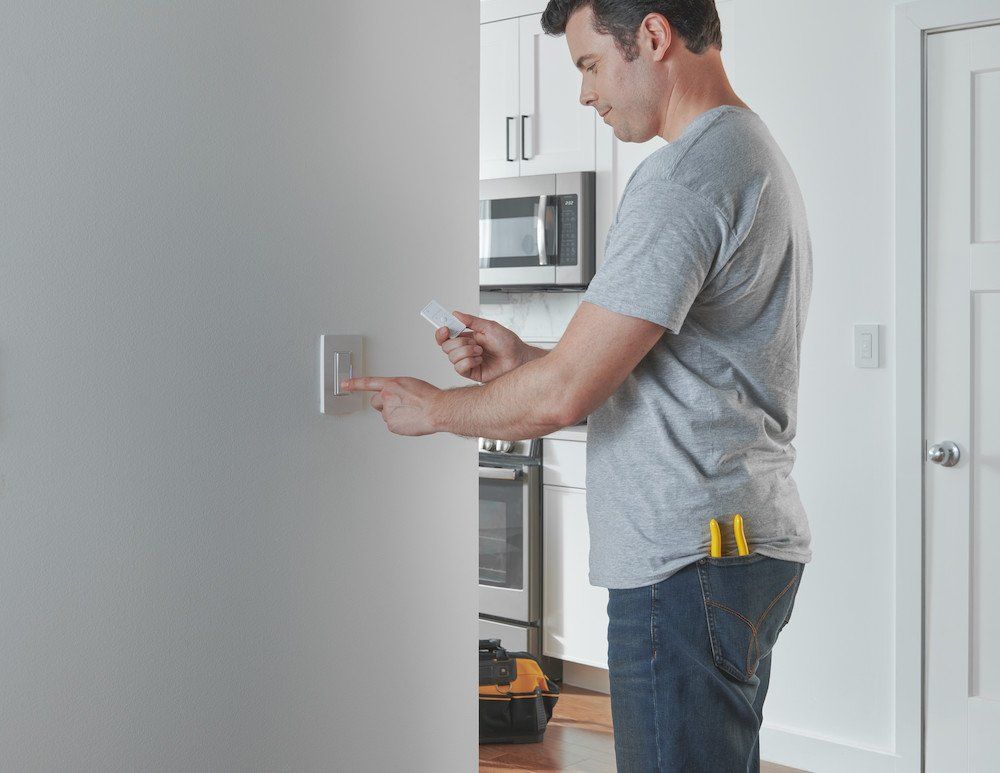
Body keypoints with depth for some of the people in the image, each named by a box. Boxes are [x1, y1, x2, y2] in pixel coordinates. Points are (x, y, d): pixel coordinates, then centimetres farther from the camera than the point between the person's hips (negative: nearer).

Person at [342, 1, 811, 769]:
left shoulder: (687, 174, -17)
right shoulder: (758, 154, 17)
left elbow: (562, 395, -19)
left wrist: (433, 407, -2)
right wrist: (521, 357, 12)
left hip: (689, 561, -11)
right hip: (751, 542, 11)